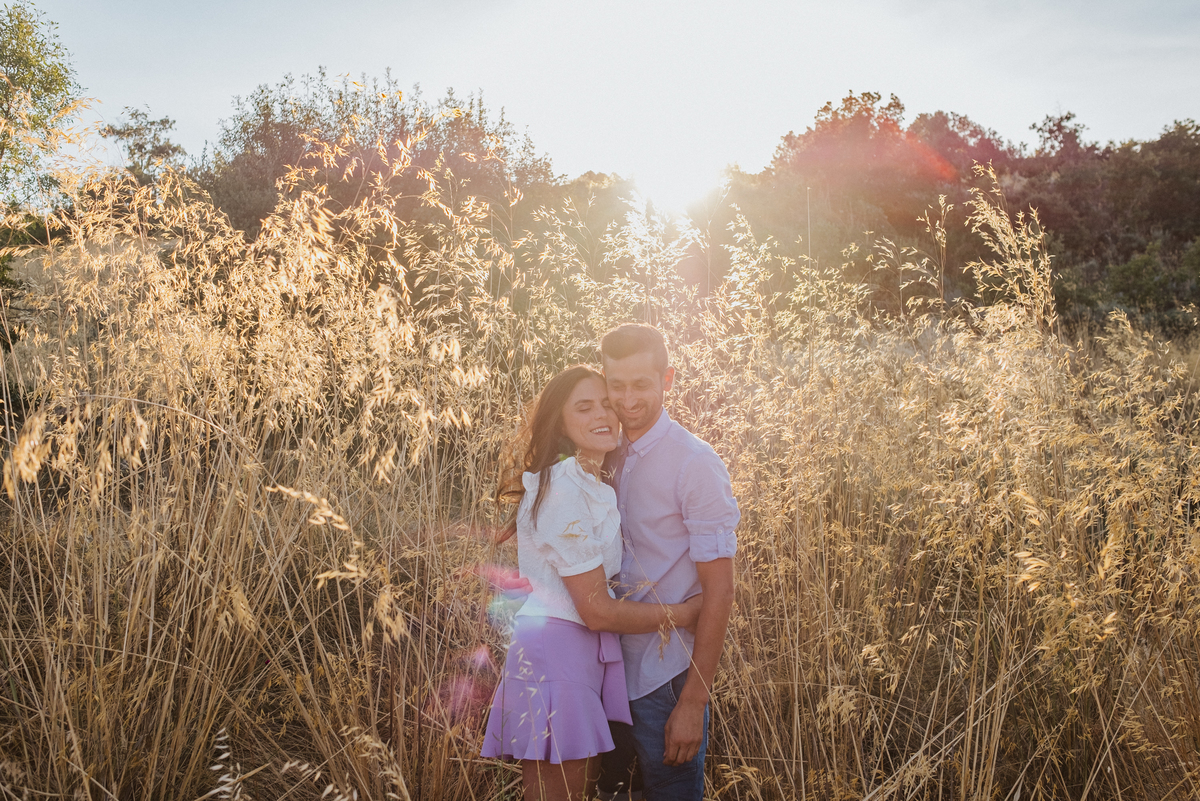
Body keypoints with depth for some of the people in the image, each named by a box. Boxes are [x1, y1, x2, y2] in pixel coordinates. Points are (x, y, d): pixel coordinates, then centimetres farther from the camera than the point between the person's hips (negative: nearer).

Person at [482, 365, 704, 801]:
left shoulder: (595, 487, 13)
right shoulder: (563, 489, -20)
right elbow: (597, 611, -19)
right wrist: (684, 613, -9)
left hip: (584, 654, 10)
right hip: (555, 654, -10)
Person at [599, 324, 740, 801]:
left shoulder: (695, 464, -14)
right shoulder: (609, 458, 6)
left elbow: (719, 591, -16)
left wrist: (693, 703, -17)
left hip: (666, 679, -6)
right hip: (616, 672, 6)